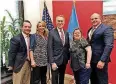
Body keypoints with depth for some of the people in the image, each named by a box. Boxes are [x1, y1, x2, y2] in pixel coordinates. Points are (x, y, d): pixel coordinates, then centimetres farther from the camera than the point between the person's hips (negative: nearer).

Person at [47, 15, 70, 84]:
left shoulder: (66, 33, 7)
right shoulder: (52, 33, -9)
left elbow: (68, 46, 12)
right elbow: (50, 48, -13)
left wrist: (68, 58, 6)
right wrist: (52, 62, -18)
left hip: (64, 60, 5)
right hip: (55, 60, -5)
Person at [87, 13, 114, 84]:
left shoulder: (107, 29, -11)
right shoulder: (90, 30, 14)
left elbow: (109, 45, -21)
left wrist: (102, 60, -26)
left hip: (100, 60, -7)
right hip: (91, 60, 7)